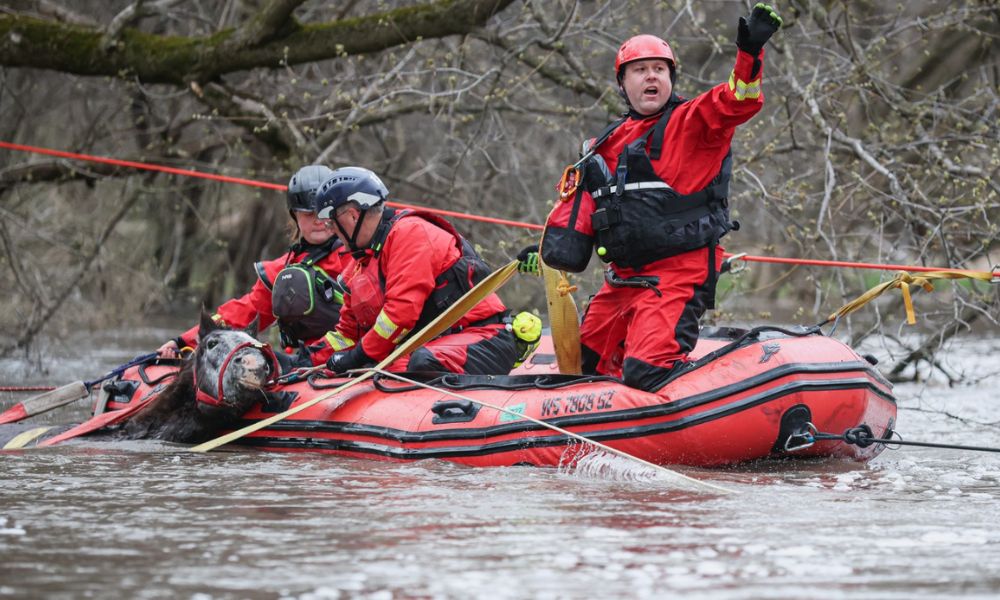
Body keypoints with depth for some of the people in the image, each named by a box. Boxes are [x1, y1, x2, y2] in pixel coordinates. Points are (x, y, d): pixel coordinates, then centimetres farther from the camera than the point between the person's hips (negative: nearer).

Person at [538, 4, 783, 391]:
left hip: (677, 276, -8)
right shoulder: (608, 145, 17)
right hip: (622, 280, 8)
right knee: (586, 364, 15)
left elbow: (737, 101, -21)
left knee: (647, 372, -22)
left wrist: (749, 53, -37)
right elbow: (580, 202, 25)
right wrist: (549, 249, 14)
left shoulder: (692, 122, -2)